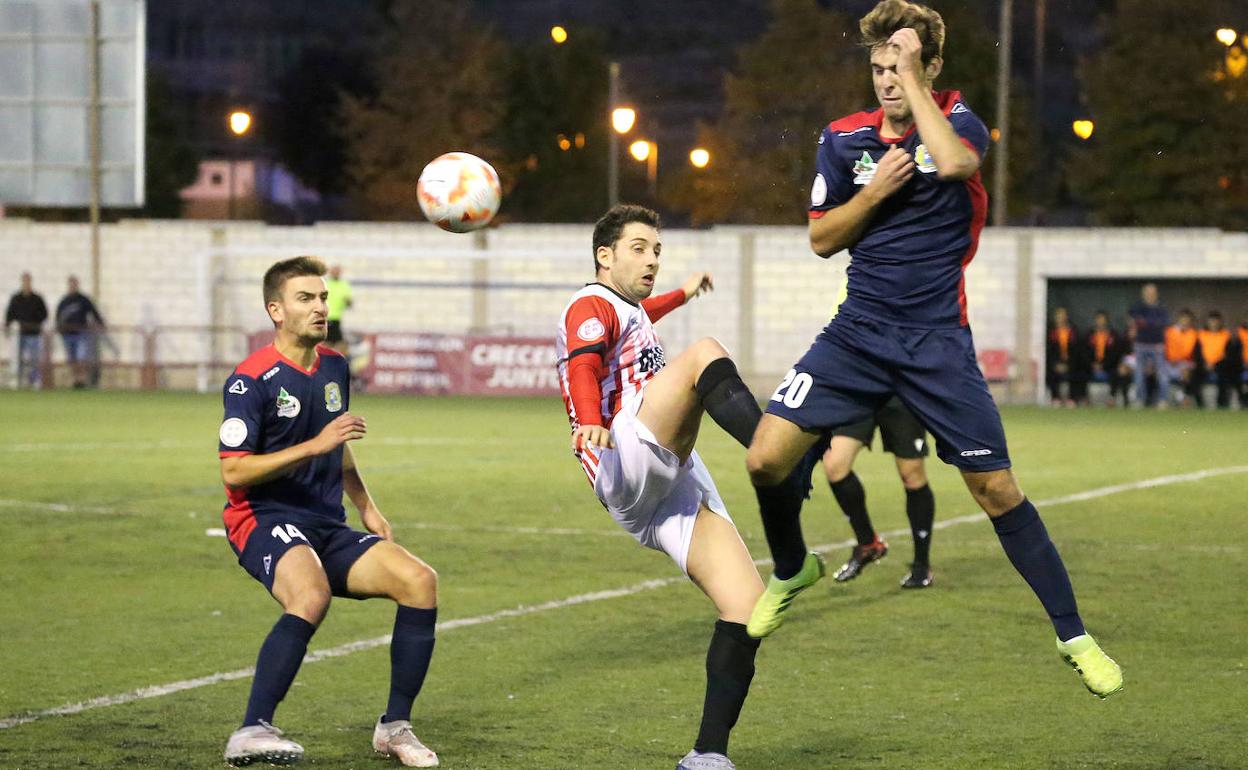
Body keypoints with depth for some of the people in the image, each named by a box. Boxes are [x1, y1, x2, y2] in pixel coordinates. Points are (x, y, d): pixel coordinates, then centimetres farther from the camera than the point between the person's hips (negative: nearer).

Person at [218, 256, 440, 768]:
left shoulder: (334, 367, 13)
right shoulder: (251, 380, -11)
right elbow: (233, 472, -18)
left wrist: (367, 508, 20)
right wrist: (314, 446, -22)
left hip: (328, 526, 7)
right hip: (265, 520, -7)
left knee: (420, 581, -12)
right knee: (311, 595, -37)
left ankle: (395, 726, -1)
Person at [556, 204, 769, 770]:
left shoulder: (627, 312, 32)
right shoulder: (592, 304, 3)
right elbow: (582, 366, -20)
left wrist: (683, 294, 76)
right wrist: (591, 423, -40)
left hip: (671, 486, 9)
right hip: (628, 464, -9)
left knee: (748, 610, -9)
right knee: (704, 356, -29)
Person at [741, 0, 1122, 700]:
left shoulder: (959, 121, -4)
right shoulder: (845, 138, 5)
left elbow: (951, 163, -29)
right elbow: (821, 239, 8)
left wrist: (913, 78, -21)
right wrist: (873, 193, -10)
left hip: (938, 342, -3)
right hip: (858, 333, 3)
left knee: (997, 488, -5)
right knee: (767, 458, -10)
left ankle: (1074, 636, 7)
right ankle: (792, 570, 21)